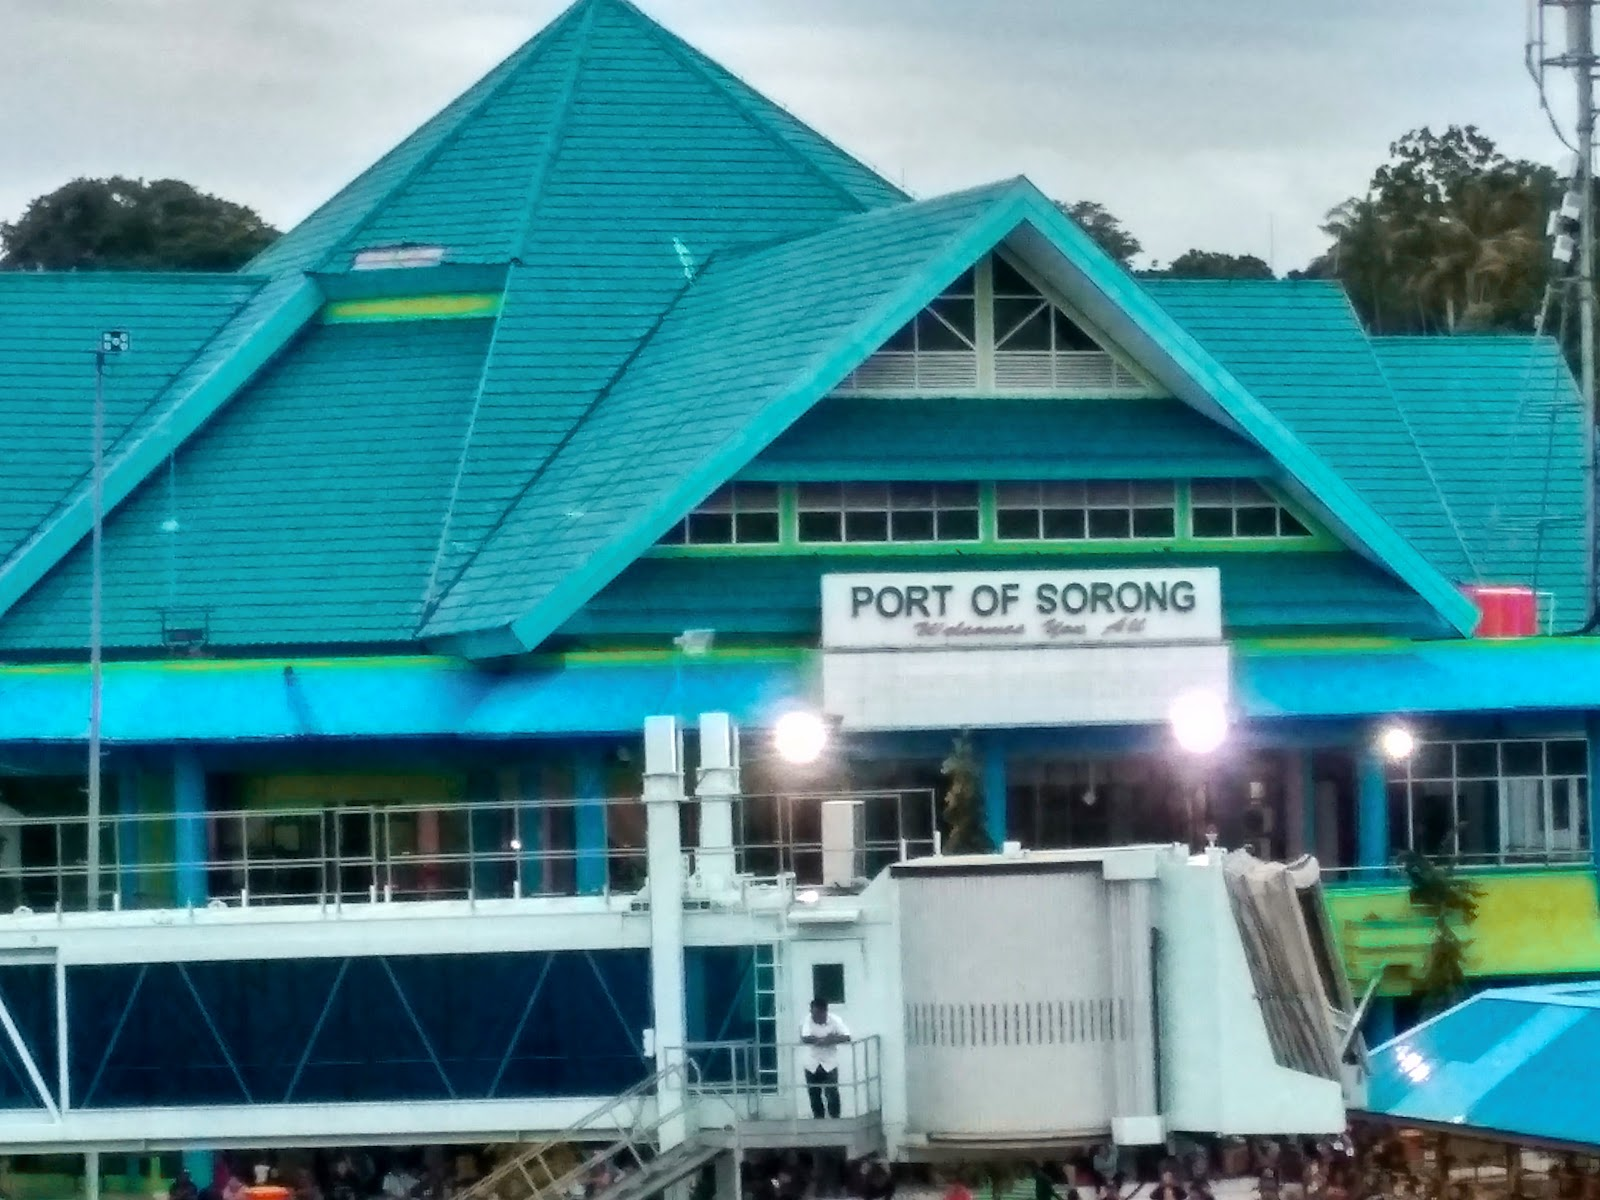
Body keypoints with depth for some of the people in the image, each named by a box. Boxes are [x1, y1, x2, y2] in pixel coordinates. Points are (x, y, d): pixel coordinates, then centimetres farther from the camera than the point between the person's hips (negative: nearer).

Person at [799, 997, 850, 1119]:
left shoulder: (834, 1020, -11)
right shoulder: (807, 1021, -12)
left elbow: (846, 1037, -20)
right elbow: (805, 1039, -26)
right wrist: (825, 1039, -28)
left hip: (829, 1063, -1)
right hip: (812, 1064, 1)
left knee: (832, 1094, -10)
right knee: (814, 1095, 7)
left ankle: (835, 1121, 1)